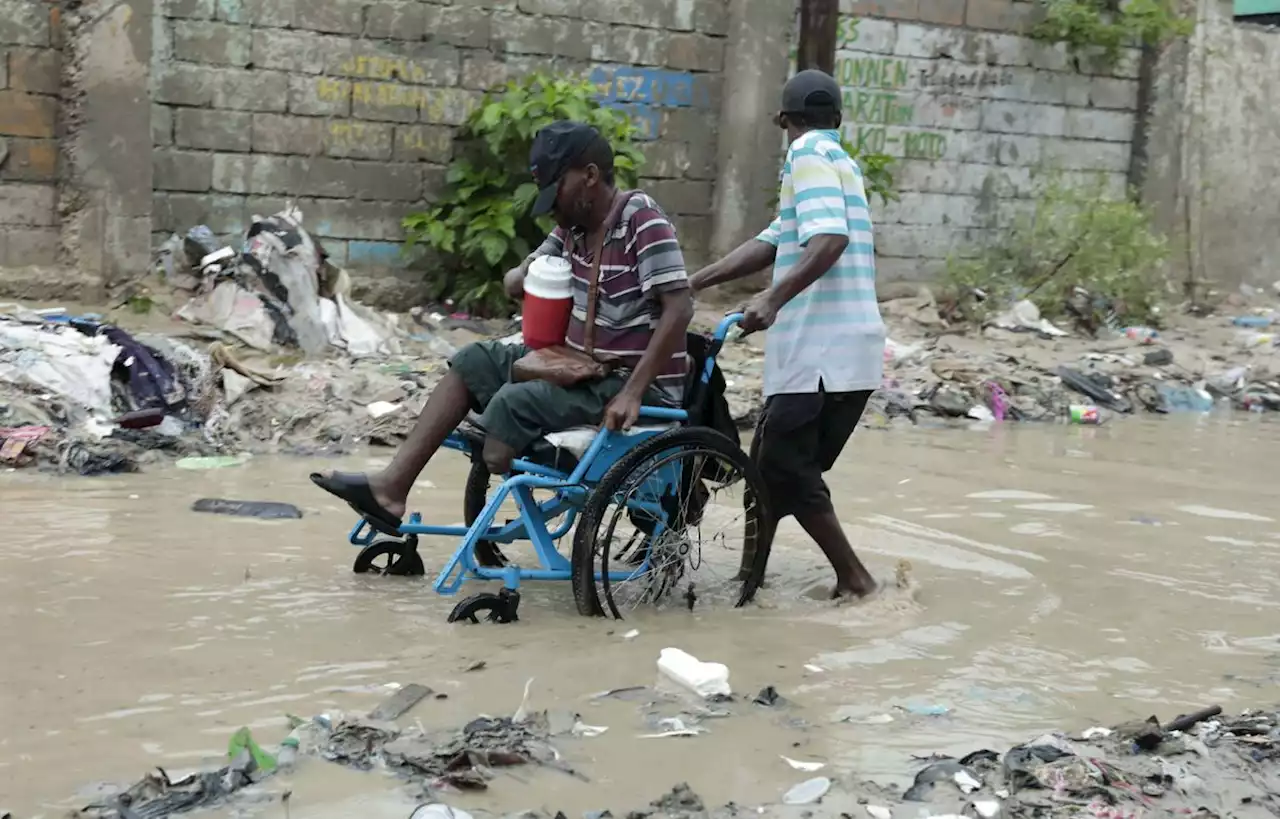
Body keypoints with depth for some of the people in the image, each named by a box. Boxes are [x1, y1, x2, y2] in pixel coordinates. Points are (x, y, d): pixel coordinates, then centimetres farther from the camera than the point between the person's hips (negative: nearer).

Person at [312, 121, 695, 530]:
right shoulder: (575, 224, 7)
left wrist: (632, 393, -30)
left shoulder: (643, 221, -18)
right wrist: (526, 279, -12)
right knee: (475, 362, 5)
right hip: (584, 366, 9)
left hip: (637, 383, -9)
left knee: (514, 402, -25)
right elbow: (515, 282, 15)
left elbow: (680, 308, -26)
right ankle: (393, 484, -1)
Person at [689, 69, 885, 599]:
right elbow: (772, 244, 20)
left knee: (785, 470, -8)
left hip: (823, 351, -10)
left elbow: (830, 240, -24)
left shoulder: (810, 156, -7)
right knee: (774, 466, 13)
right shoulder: (836, 159, 23)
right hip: (839, 350, 10)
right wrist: (691, 284, 16)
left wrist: (773, 300, -33)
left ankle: (855, 580, -4)